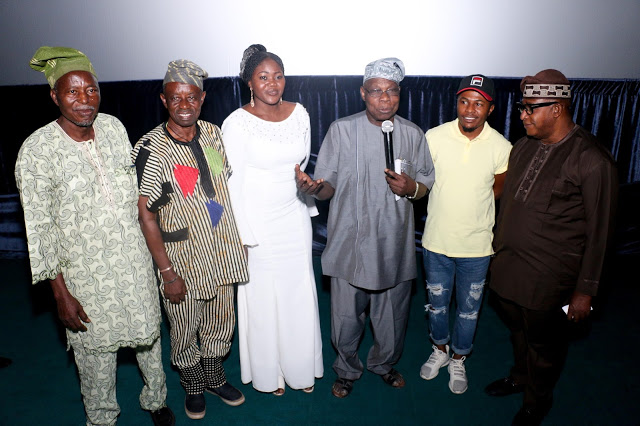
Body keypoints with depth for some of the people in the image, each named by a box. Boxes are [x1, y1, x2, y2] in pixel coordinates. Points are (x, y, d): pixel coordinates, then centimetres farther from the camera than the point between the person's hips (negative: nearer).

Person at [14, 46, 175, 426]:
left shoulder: (114, 127, -2)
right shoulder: (37, 151, -15)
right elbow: (40, 228, -12)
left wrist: (150, 241, 14)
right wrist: (61, 295, -11)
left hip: (135, 257, 4)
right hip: (87, 270, -4)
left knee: (149, 332, 19)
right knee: (96, 348, 15)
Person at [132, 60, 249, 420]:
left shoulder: (213, 134, -1)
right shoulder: (150, 148, -17)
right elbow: (146, 216, -15)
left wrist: (237, 239, 10)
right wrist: (167, 272, -15)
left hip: (222, 252, 5)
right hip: (183, 258, -4)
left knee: (221, 323, 20)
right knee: (185, 331, 15)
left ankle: (215, 378, 46)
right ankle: (194, 387, 43)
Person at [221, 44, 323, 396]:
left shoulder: (299, 113, 2)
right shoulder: (237, 123, -12)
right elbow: (233, 183, -12)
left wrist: (306, 200, 13)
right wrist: (242, 235, -12)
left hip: (295, 217, 5)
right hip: (258, 222, -4)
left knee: (299, 293, 13)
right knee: (262, 296, 9)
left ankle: (300, 367, 36)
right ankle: (268, 373, 33)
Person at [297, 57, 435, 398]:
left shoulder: (413, 134, 3)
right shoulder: (341, 130, -5)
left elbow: (427, 184, 11)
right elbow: (328, 186, -6)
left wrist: (411, 188, -11)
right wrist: (314, 187, -29)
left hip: (394, 243, 3)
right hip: (350, 242, -2)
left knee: (392, 314, 18)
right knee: (346, 316, 10)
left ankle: (383, 362, 48)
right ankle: (347, 369, 40)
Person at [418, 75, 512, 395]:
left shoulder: (501, 147, -10)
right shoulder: (435, 137, -11)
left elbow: (499, 189, 6)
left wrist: (472, 210, 1)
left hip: (477, 246, 0)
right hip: (436, 241, 1)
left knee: (468, 308, 16)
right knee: (437, 302, 19)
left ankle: (458, 359, 41)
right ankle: (440, 350, 46)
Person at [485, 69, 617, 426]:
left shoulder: (593, 161, -16)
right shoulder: (523, 147, 4)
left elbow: (598, 232, -13)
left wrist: (585, 290, -10)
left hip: (547, 278, -5)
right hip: (508, 265, 6)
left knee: (543, 341, 15)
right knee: (518, 329, 24)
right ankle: (520, 377, 51)